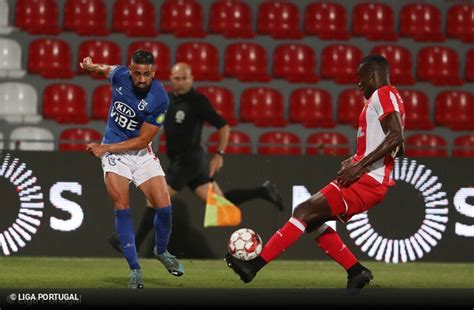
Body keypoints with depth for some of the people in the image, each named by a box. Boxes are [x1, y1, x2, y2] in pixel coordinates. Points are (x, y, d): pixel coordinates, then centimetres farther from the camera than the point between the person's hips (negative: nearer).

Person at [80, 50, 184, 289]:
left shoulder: (159, 99, -20)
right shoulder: (120, 75, -11)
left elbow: (142, 140, -16)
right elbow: (105, 70, 20)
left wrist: (107, 148, -18)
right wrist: (91, 67, 4)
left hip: (140, 152, -1)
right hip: (113, 151, 1)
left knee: (164, 207, -10)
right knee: (122, 207, -15)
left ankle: (162, 251, 22)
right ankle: (134, 269, -9)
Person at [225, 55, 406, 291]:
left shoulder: (383, 95, -8)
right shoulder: (386, 98, 22)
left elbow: (396, 137, -22)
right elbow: (398, 147, 29)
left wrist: (361, 165, -24)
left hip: (366, 181, -10)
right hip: (370, 182, 10)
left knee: (304, 211, -14)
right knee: (313, 221, 13)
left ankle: (253, 266, -17)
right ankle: (356, 272, 9)